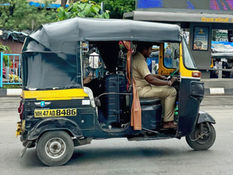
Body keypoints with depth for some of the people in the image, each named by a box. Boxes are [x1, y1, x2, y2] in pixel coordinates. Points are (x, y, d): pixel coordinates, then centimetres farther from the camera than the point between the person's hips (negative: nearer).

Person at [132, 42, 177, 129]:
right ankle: (167, 122, -7)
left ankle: (167, 118, 18)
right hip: (140, 90, -11)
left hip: (140, 87, 11)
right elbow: (150, 79, -27)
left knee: (166, 89, 20)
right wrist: (169, 82, -18)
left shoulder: (136, 57, 14)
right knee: (171, 91, -11)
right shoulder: (140, 60, -20)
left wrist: (159, 76, 17)